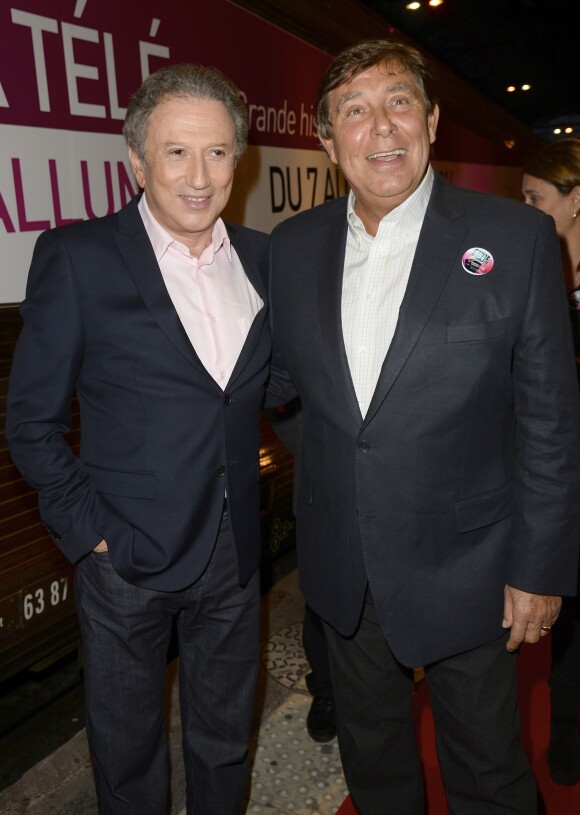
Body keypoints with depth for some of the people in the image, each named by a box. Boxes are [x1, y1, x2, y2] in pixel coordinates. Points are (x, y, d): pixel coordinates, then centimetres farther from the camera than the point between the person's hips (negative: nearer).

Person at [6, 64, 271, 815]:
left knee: (224, 740, 23)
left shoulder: (261, 258, 3)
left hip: (234, 549, 4)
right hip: (128, 555, -3)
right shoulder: (77, 256, -10)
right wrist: (89, 531, -11)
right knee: (127, 751, 19)